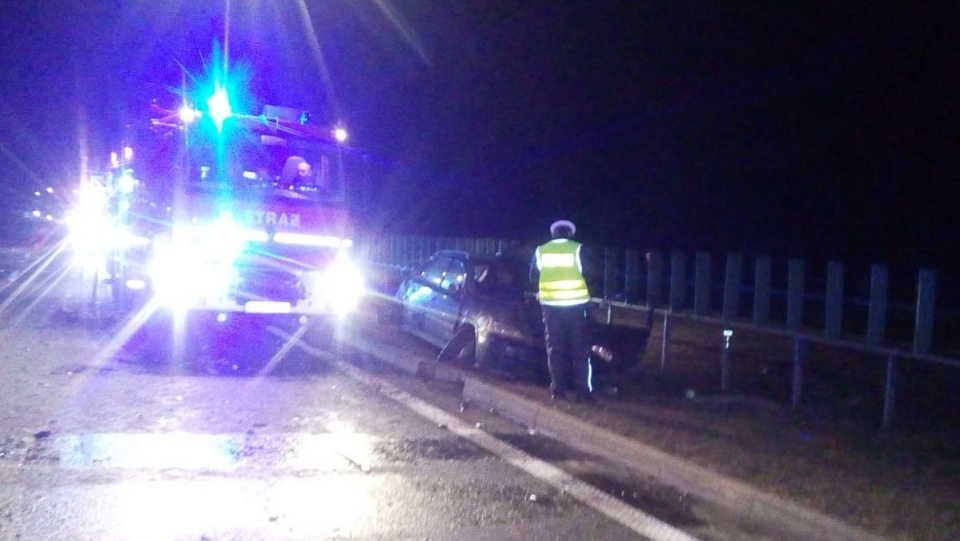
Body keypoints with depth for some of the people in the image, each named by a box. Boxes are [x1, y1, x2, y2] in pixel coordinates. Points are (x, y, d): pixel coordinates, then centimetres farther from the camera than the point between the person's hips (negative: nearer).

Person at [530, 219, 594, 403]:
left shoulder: (541, 250, 4)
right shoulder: (577, 249, -5)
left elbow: (533, 276, 12)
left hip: (551, 304, 2)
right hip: (576, 304, -2)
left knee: (555, 348, 10)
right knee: (580, 349, 3)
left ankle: (558, 389, 9)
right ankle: (583, 391, 1)